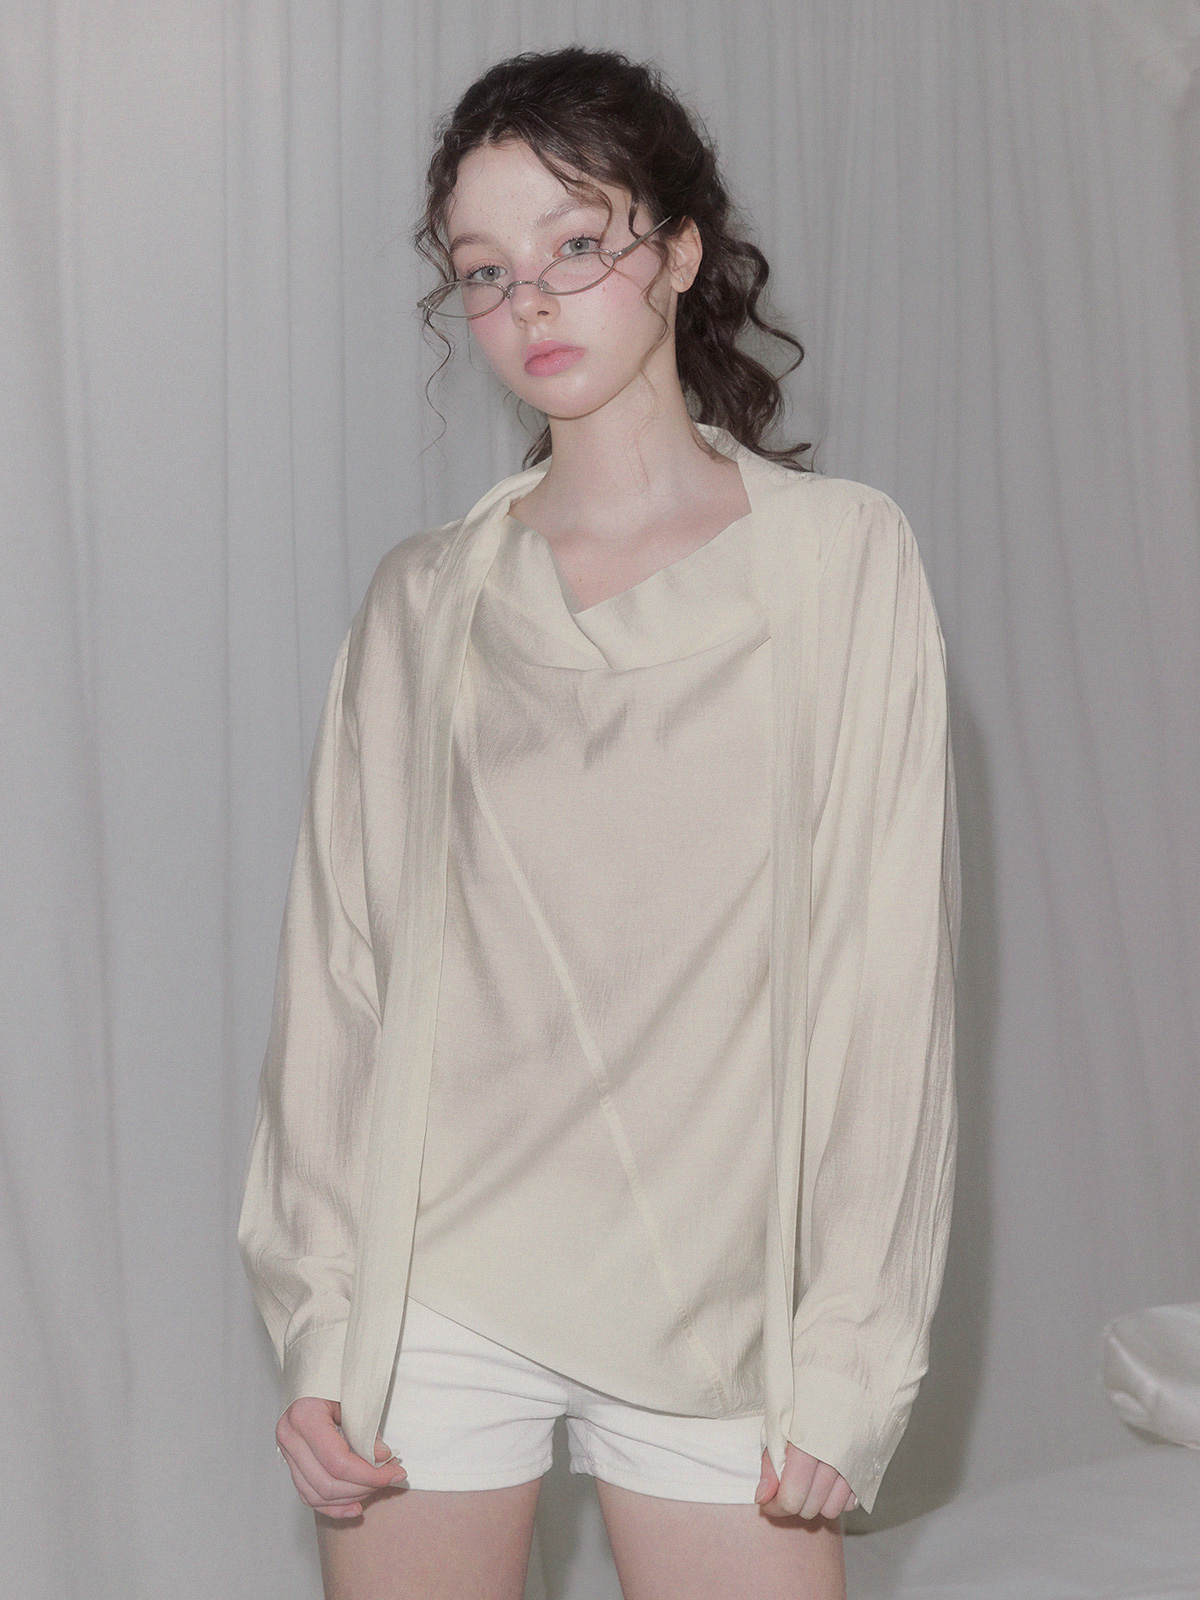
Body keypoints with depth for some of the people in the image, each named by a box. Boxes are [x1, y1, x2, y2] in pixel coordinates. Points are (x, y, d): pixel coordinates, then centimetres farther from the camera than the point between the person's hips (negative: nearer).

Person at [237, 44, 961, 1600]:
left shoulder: (840, 553, -1)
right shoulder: (422, 598, 5)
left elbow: (883, 966, -3)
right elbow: (340, 964, 4)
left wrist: (852, 1352, -6)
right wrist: (317, 1329, -1)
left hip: (716, 1294, -1)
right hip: (434, 1288, 2)